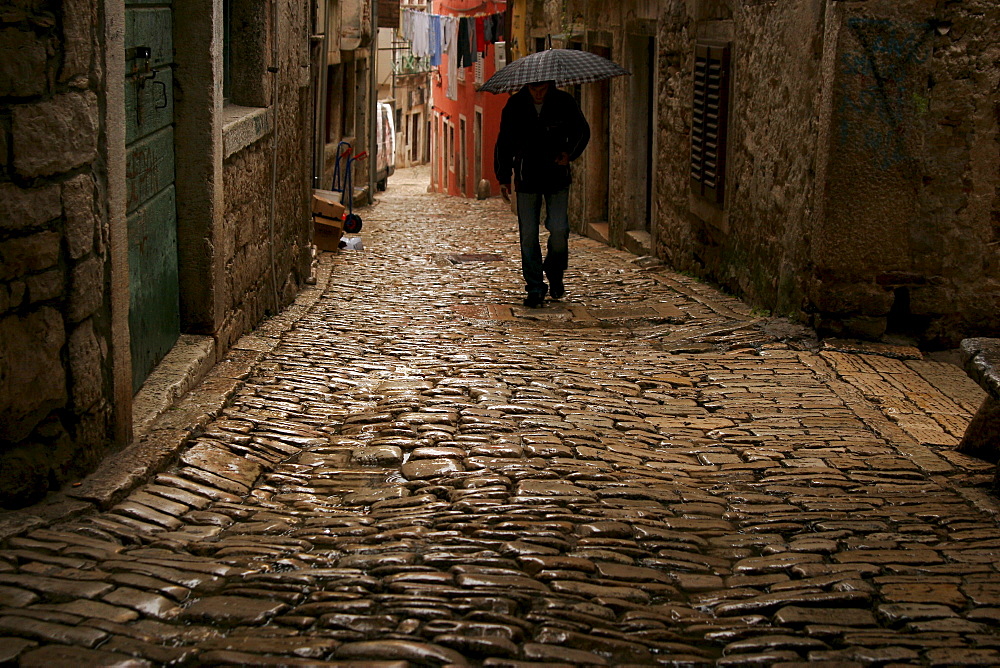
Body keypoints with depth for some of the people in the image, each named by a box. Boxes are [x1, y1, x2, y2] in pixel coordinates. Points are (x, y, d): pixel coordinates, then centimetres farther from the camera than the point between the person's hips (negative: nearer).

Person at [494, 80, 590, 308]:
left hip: (557, 177, -1)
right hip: (527, 179, 1)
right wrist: (503, 177, 2)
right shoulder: (515, 105, -2)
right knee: (528, 235, -2)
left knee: (559, 230, -9)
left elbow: (582, 132, 10)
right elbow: (504, 142, 7)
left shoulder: (564, 102, -4)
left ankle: (555, 273, 20)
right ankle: (535, 289, 8)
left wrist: (569, 153, -8)